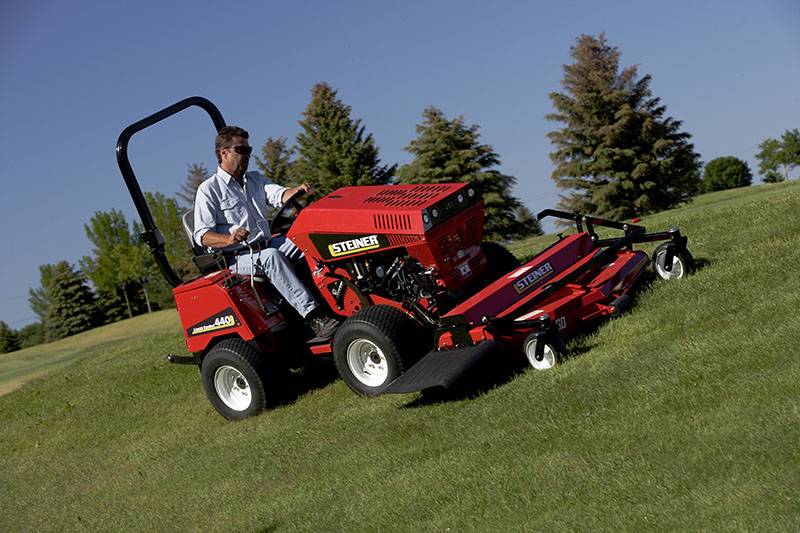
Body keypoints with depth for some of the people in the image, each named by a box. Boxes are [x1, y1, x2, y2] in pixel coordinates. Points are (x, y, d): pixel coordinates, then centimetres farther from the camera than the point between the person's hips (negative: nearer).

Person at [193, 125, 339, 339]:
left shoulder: (255, 179, 20)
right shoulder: (209, 190, 0)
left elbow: (279, 195, 0)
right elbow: (202, 235, -8)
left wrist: (298, 191, -24)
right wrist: (230, 239, -28)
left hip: (265, 246, 6)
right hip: (236, 259, -6)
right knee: (271, 257, -35)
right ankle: (314, 317, -45)